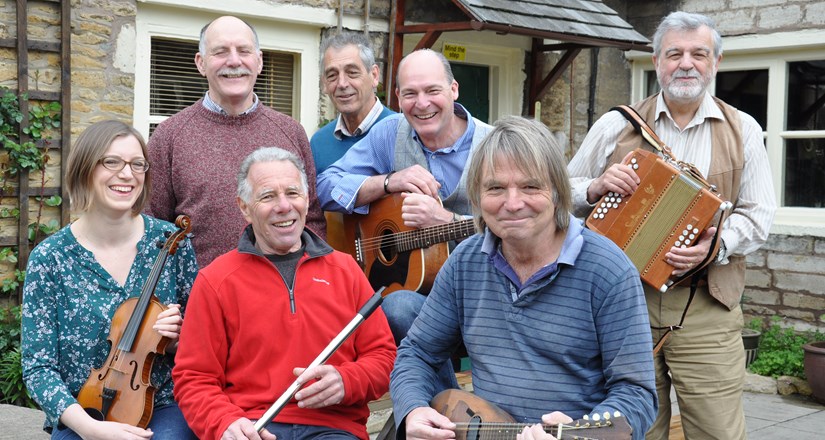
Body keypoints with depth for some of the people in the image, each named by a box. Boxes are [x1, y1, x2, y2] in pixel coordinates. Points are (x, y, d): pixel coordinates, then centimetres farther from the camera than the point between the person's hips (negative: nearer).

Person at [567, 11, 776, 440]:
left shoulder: (742, 131, 8)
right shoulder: (616, 125, 7)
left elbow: (758, 213, 5)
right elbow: (564, 192, 12)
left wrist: (717, 245, -15)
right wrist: (596, 188, -10)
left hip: (706, 305, 0)